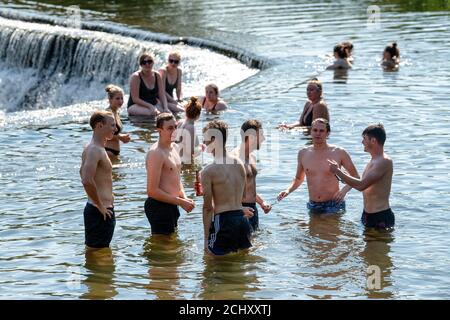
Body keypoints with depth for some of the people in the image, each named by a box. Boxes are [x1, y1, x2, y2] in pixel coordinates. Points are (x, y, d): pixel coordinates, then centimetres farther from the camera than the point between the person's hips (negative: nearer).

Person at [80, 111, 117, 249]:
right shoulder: (95, 150, -20)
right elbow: (87, 181, -32)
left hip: (102, 209, 11)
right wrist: (100, 206, -21)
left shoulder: (91, 148, 13)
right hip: (100, 212, -11)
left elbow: (82, 172, 29)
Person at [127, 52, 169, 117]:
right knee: (153, 113, -36)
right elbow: (135, 99, -15)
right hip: (135, 106, -6)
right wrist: (150, 106, -25)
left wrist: (165, 108, -15)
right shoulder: (136, 77, -11)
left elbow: (162, 95, 3)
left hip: (154, 105, 6)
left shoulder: (157, 76, 6)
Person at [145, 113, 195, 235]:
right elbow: (152, 191, -22)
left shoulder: (173, 147, 11)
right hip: (159, 206, -10)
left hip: (171, 205, 10)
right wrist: (181, 202, -17)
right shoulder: (156, 153, -18)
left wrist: (184, 197, 5)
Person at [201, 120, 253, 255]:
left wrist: (206, 238, -7)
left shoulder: (208, 171, -11)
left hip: (223, 220, -7)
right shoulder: (239, 164, 8)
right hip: (242, 219, 7)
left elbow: (208, 207, -10)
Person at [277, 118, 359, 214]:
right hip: (313, 206, 3)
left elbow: (356, 177, 3)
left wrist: (344, 190, -14)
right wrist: (288, 190, 1)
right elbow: (298, 178, 20)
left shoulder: (339, 153, -5)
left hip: (333, 206, -3)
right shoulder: (303, 153, 5)